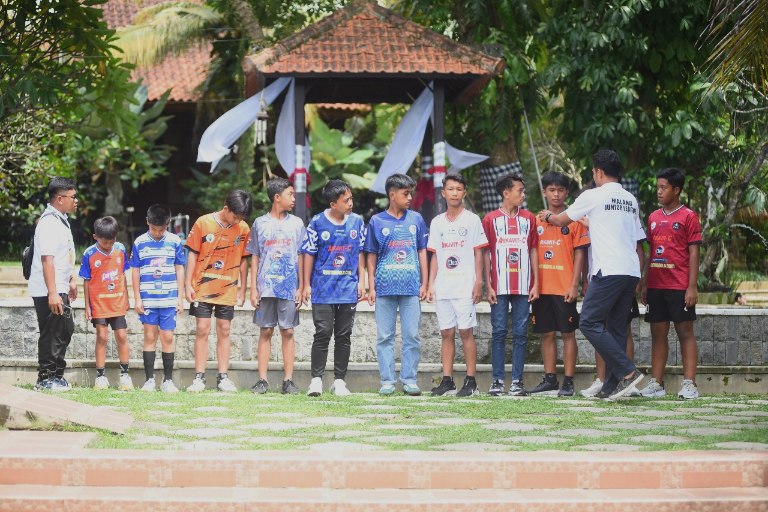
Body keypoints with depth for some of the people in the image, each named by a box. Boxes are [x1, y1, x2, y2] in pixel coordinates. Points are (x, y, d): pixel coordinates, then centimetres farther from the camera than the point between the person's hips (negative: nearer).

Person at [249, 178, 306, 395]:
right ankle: (262, 380, 4)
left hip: (289, 288, 1)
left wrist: (301, 287, 1)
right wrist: (253, 288, 1)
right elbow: (255, 258, 7)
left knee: (288, 332, 1)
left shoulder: (296, 224, 7)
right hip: (266, 287, -1)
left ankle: (288, 380, 3)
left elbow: (301, 258, 8)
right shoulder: (260, 223, 5)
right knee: (265, 332, 2)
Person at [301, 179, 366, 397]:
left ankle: (339, 381, 12)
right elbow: (309, 255, 1)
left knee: (344, 336, 6)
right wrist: (307, 285, -1)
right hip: (323, 289, -3)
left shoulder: (357, 222, 5)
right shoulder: (317, 223, -3)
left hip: (349, 289, 3)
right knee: (323, 334, -6)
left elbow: (361, 253, 12)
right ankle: (316, 379, 0)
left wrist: (361, 281, 6)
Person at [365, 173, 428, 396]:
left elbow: (422, 251, 12)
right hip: (385, 286, -1)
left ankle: (410, 380, 6)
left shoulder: (416, 219, 9)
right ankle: (387, 381, 7)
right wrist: (371, 287, 1)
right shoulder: (377, 221, 4)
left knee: (412, 335, 0)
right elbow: (371, 256, 7)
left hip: (411, 286, 1)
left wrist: (424, 283, 6)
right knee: (385, 336, 2)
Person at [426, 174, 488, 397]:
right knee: (446, 333, 5)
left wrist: (478, 282, -8)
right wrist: (431, 284, 8)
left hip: (465, 287, -4)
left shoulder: (472, 220, 2)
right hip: (442, 287, 4)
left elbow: (478, 253, 0)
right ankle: (447, 381, 7)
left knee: (466, 331, -6)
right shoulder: (437, 222, 13)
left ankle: (470, 381, -3)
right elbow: (435, 256, 15)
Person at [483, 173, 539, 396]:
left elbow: (533, 251, 11)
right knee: (499, 333, -1)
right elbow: (485, 254, 3)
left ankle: (517, 381, 3)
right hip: (499, 286, -2)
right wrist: (488, 286, -3)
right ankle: (497, 380, 2)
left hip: (523, 286, 2)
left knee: (520, 334, 1)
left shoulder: (529, 218, 10)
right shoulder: (491, 219, 4)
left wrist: (536, 284, 4)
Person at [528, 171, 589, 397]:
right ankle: (549, 380, 14)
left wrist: (574, 285, -10)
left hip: (564, 288, -4)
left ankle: (568, 382, 1)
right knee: (546, 334, 8)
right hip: (541, 288, 4)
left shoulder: (574, 220, 0)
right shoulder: (537, 221, 12)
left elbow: (579, 253, -3)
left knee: (568, 333, -1)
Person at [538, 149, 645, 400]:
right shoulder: (631, 200, 18)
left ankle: (628, 371, -15)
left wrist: (547, 216, 35)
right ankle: (612, 386, 7)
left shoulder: (594, 196, -2)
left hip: (609, 271, -8)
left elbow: (562, 220, 12)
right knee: (616, 327, 10)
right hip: (632, 271, 8)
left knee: (590, 322, -5)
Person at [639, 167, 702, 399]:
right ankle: (656, 383, 9)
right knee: (658, 333, 7)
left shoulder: (688, 216, -3)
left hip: (680, 286, -6)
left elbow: (693, 253, -6)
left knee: (685, 332, -3)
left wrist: (692, 286, -12)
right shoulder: (653, 218, 13)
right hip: (656, 285, 6)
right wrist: (644, 284, 12)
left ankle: (689, 383, -3)